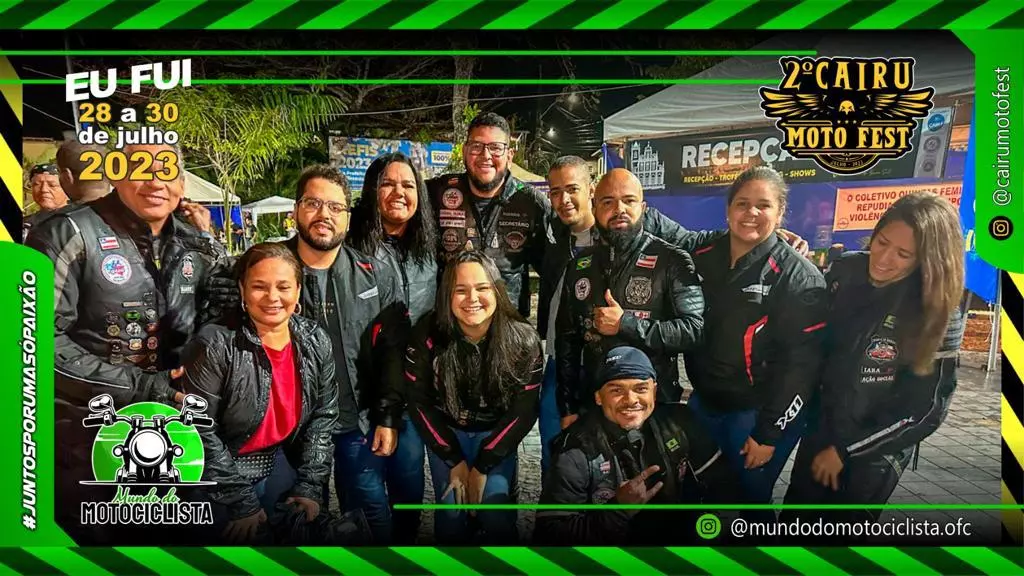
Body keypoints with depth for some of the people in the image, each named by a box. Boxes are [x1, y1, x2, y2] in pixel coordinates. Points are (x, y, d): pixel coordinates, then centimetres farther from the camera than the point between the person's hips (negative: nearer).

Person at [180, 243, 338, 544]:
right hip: (217, 482, -4)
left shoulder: (317, 342, -5)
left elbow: (324, 416, 1)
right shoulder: (215, 345, -20)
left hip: (281, 466, 5)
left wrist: (310, 486, -4)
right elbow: (198, 432, -18)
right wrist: (241, 503, -15)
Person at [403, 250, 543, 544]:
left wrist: (483, 466, -13)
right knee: (451, 515, -7)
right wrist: (454, 460, -10)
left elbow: (524, 409, -12)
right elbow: (419, 402, -10)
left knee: (497, 516, -12)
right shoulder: (427, 335, -19)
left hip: (496, 434, 0)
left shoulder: (523, 339, -19)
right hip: (445, 433, 0)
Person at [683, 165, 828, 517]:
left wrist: (769, 433, -14)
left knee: (750, 499, 7)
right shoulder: (701, 259, 2)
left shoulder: (799, 277, -12)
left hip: (758, 412, -5)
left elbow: (801, 363, -14)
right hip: (703, 403, 5)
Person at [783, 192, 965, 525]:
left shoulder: (939, 316, -19)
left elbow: (924, 410, -16)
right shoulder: (844, 271, -10)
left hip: (873, 455, -4)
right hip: (820, 430, 4)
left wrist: (844, 450, -14)